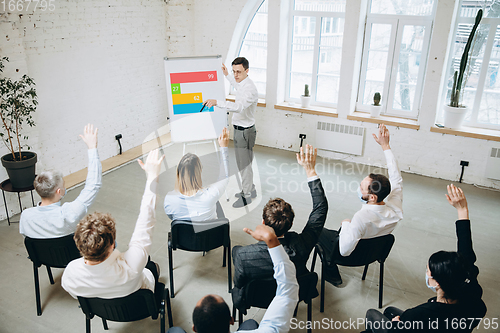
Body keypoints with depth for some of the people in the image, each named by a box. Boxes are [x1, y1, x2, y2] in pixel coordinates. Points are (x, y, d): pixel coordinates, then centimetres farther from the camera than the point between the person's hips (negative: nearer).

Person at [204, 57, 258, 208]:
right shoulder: (242, 84, 6)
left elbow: (238, 106, -43)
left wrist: (217, 102, -52)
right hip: (239, 129, 10)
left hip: (245, 131, -10)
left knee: (244, 164, 1)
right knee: (243, 162, 21)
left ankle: (246, 196, 15)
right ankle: (250, 189, 36)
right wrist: (227, 76, 40)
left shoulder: (250, 89, -25)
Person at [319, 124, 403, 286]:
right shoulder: (396, 207, -25)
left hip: (353, 255, -6)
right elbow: (396, 177, -9)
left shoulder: (362, 218, -44)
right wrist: (385, 146, -5)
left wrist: (346, 223, -20)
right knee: (341, 231, 32)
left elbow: (344, 251, -36)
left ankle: (332, 272, 30)